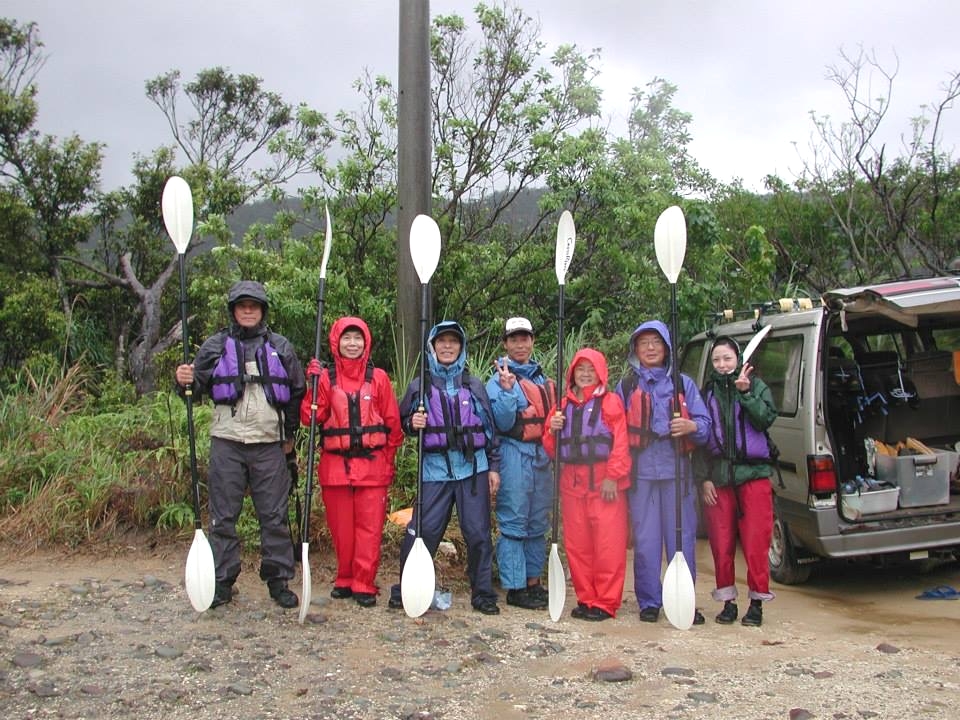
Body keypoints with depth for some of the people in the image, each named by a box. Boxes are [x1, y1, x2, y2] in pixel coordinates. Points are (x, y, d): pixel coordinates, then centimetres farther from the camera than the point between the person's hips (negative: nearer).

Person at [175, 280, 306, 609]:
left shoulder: (280, 347, 10)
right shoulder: (215, 345, 8)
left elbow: (297, 392, 16)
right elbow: (199, 386, 5)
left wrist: (290, 433, 15)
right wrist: (186, 381, -17)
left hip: (270, 445, 0)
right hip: (227, 443, 0)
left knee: (274, 516, 4)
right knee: (223, 516, 4)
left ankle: (278, 579, 14)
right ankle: (222, 580, 14)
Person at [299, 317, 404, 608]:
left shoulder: (378, 378, 4)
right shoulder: (326, 377, 5)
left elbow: (392, 421, 7)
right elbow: (310, 418, -4)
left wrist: (390, 460, 6)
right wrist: (313, 385, -13)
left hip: (372, 465, -1)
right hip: (335, 464, 1)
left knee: (369, 528, -1)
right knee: (341, 528, 9)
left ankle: (364, 584, 9)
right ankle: (345, 580, 24)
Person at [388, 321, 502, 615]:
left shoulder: (474, 385, 10)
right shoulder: (420, 387, 8)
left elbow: (489, 426, 11)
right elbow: (402, 422, 15)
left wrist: (494, 466, 7)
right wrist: (412, 424, -8)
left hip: (473, 468, 1)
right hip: (435, 469, -1)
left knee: (478, 532, 3)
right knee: (422, 530, -3)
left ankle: (482, 593, 16)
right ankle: (405, 589, 13)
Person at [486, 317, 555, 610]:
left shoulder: (542, 378, 17)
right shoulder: (498, 380, -3)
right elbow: (503, 423, -14)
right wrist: (507, 389, -24)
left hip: (542, 456, 7)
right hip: (515, 456, -7)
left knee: (538, 523, 11)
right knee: (514, 524, -4)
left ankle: (533, 581, 20)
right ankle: (515, 588, 2)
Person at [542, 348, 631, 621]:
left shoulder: (611, 402, 3)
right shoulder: (563, 406, 16)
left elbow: (620, 444, -6)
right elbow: (552, 450, 16)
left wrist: (613, 477, -15)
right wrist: (553, 430, -4)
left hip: (605, 484, -4)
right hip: (572, 483, 5)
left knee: (608, 546, -4)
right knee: (577, 545, 7)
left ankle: (605, 603, 3)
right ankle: (585, 598, 17)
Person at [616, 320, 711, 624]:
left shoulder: (683, 383, 13)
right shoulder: (626, 387, 13)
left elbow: (705, 423, 8)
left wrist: (691, 426, -15)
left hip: (676, 468, 0)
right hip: (641, 470, 0)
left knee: (682, 536, 0)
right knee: (645, 539, 1)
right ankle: (649, 602, 11)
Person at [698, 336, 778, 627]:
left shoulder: (756, 386, 6)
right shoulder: (707, 392, 9)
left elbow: (766, 419, -10)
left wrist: (745, 393, -20)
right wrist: (705, 478, 1)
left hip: (753, 473, -2)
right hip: (718, 477, 2)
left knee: (756, 542, -2)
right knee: (721, 544, 4)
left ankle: (757, 603, 11)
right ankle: (728, 602, 17)